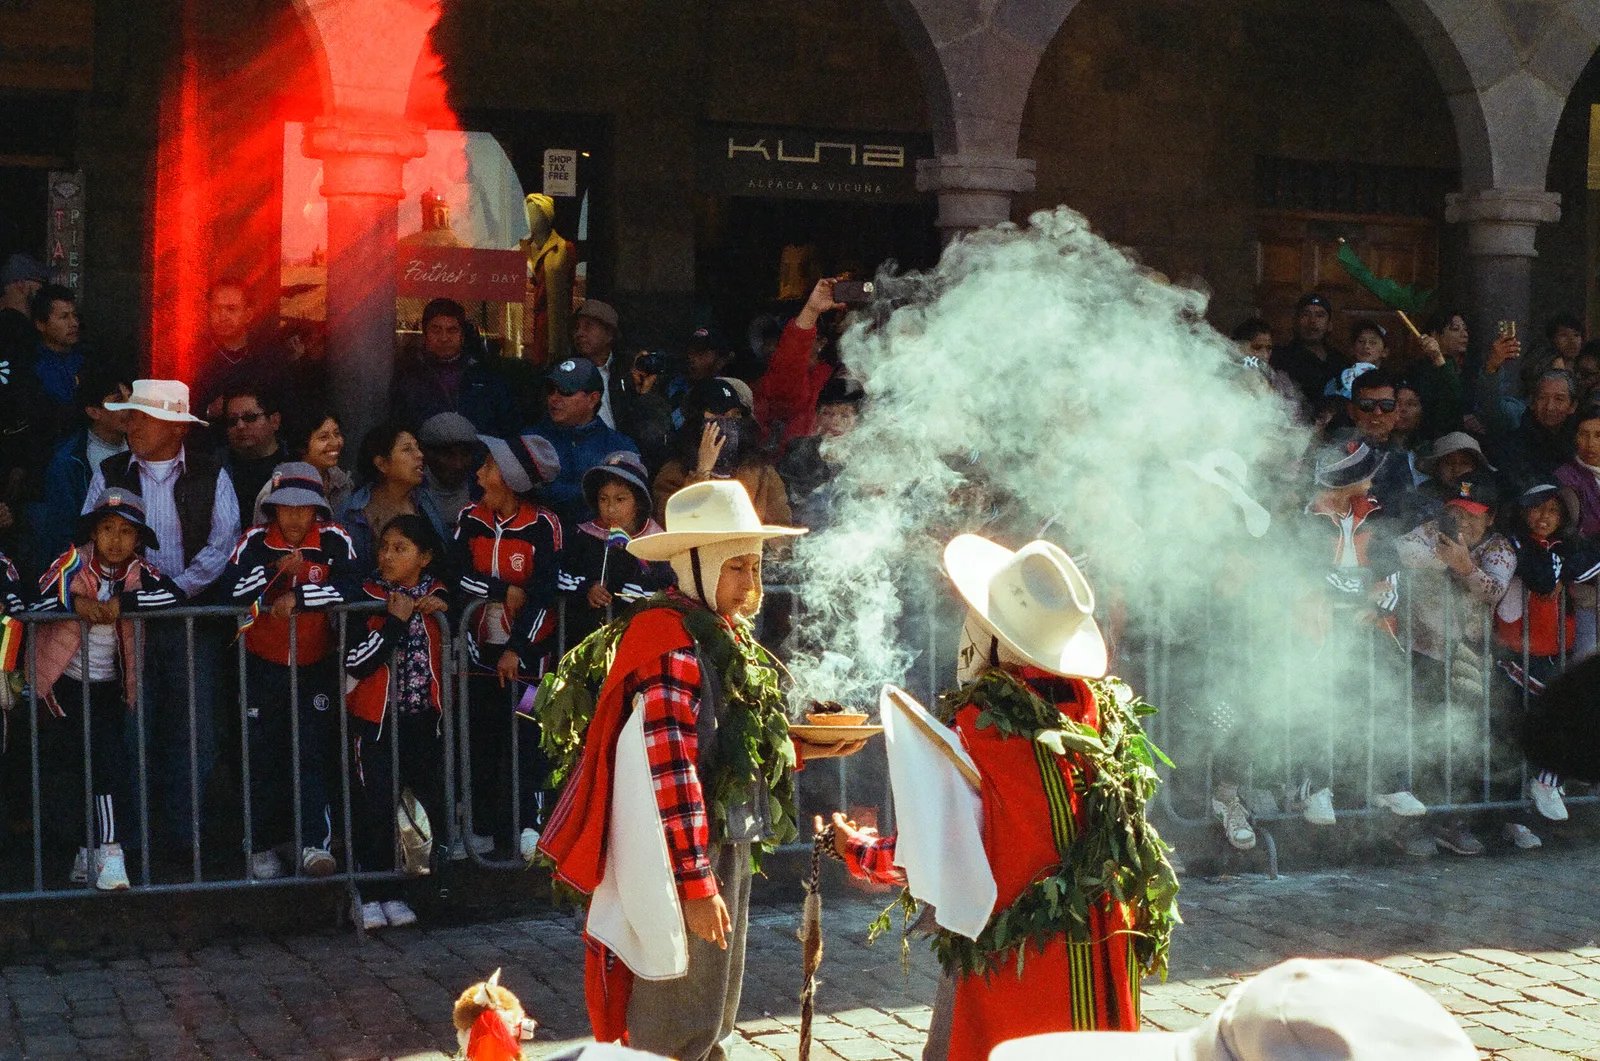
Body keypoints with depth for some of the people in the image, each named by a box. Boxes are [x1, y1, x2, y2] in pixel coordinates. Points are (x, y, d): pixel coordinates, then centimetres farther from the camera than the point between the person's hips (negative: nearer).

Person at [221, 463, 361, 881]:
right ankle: (264, 845, 17)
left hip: (316, 666, -1)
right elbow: (232, 588, -18)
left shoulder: (334, 540, -6)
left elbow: (349, 587, -20)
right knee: (262, 756, 6)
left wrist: (296, 598, -24)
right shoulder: (255, 541, -5)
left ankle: (314, 843, -12)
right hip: (262, 664, 1)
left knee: (313, 752, -8)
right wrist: (280, 570, -24)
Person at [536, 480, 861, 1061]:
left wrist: (802, 748, 6)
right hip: (684, 859, -10)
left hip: (726, 851, 10)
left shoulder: (725, 635, 12)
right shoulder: (670, 637, -18)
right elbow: (669, 768, -23)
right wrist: (696, 883, -24)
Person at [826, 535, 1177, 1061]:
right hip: (1108, 954, 6)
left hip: (1017, 959, -6)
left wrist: (856, 849, 4)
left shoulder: (974, 726, -15)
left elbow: (931, 858, -12)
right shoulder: (1099, 707, 2)